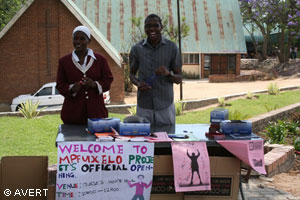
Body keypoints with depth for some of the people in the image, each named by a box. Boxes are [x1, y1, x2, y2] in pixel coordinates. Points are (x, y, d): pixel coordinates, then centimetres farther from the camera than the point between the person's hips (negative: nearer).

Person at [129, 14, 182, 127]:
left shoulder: (172, 48, 0)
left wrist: (168, 73, -18)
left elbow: (179, 78, 4)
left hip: (165, 106, 0)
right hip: (144, 106, 1)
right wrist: (138, 84, -8)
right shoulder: (137, 49, 3)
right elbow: (132, 74, 14)